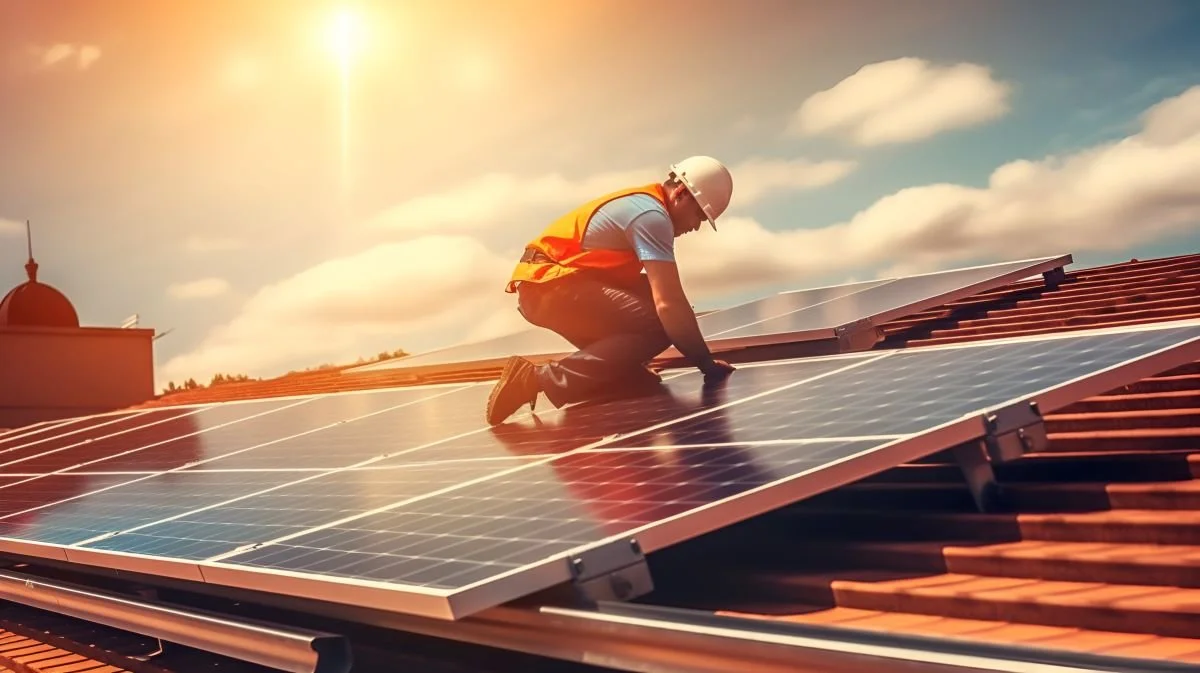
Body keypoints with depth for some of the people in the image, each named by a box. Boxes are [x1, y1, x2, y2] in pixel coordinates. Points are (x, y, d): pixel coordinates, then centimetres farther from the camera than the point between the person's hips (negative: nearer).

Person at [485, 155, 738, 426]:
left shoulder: (641, 204, 19)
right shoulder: (651, 214, -12)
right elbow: (669, 303, -21)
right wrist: (706, 362, -12)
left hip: (543, 285, 10)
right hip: (549, 285, -10)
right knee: (657, 326, -18)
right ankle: (540, 378, -23)